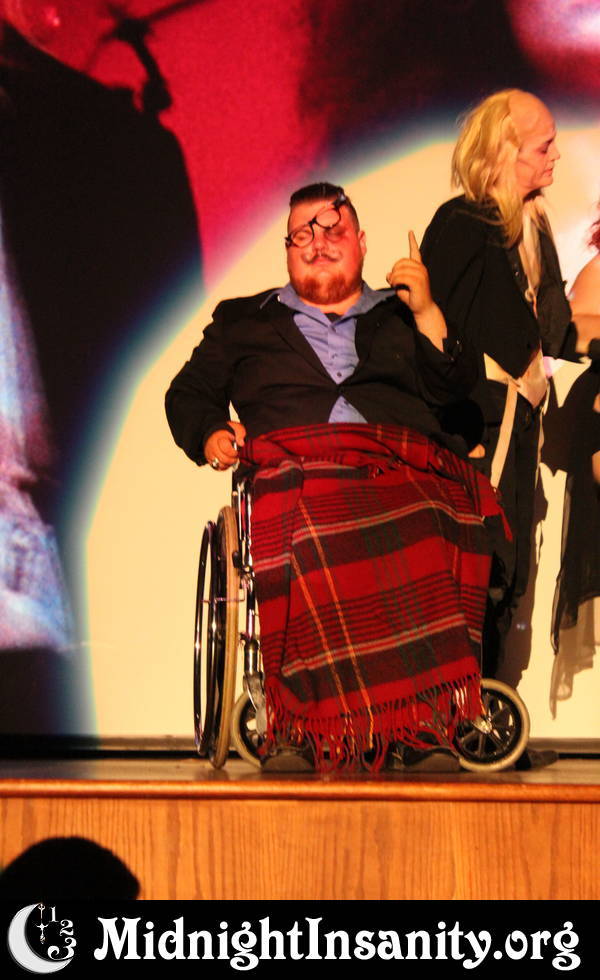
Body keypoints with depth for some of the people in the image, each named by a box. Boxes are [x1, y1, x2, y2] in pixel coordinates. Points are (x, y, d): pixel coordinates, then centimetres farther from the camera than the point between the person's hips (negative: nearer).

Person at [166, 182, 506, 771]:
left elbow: (454, 387, 15)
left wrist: (426, 313, 1)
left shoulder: (401, 319, 30)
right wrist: (211, 433, 3)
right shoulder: (244, 322, 31)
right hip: (294, 467, -1)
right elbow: (189, 392, 25)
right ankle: (305, 728, -42)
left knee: (423, 536, -37)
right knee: (310, 534, -39)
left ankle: (424, 720, -40)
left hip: (404, 470, 1)